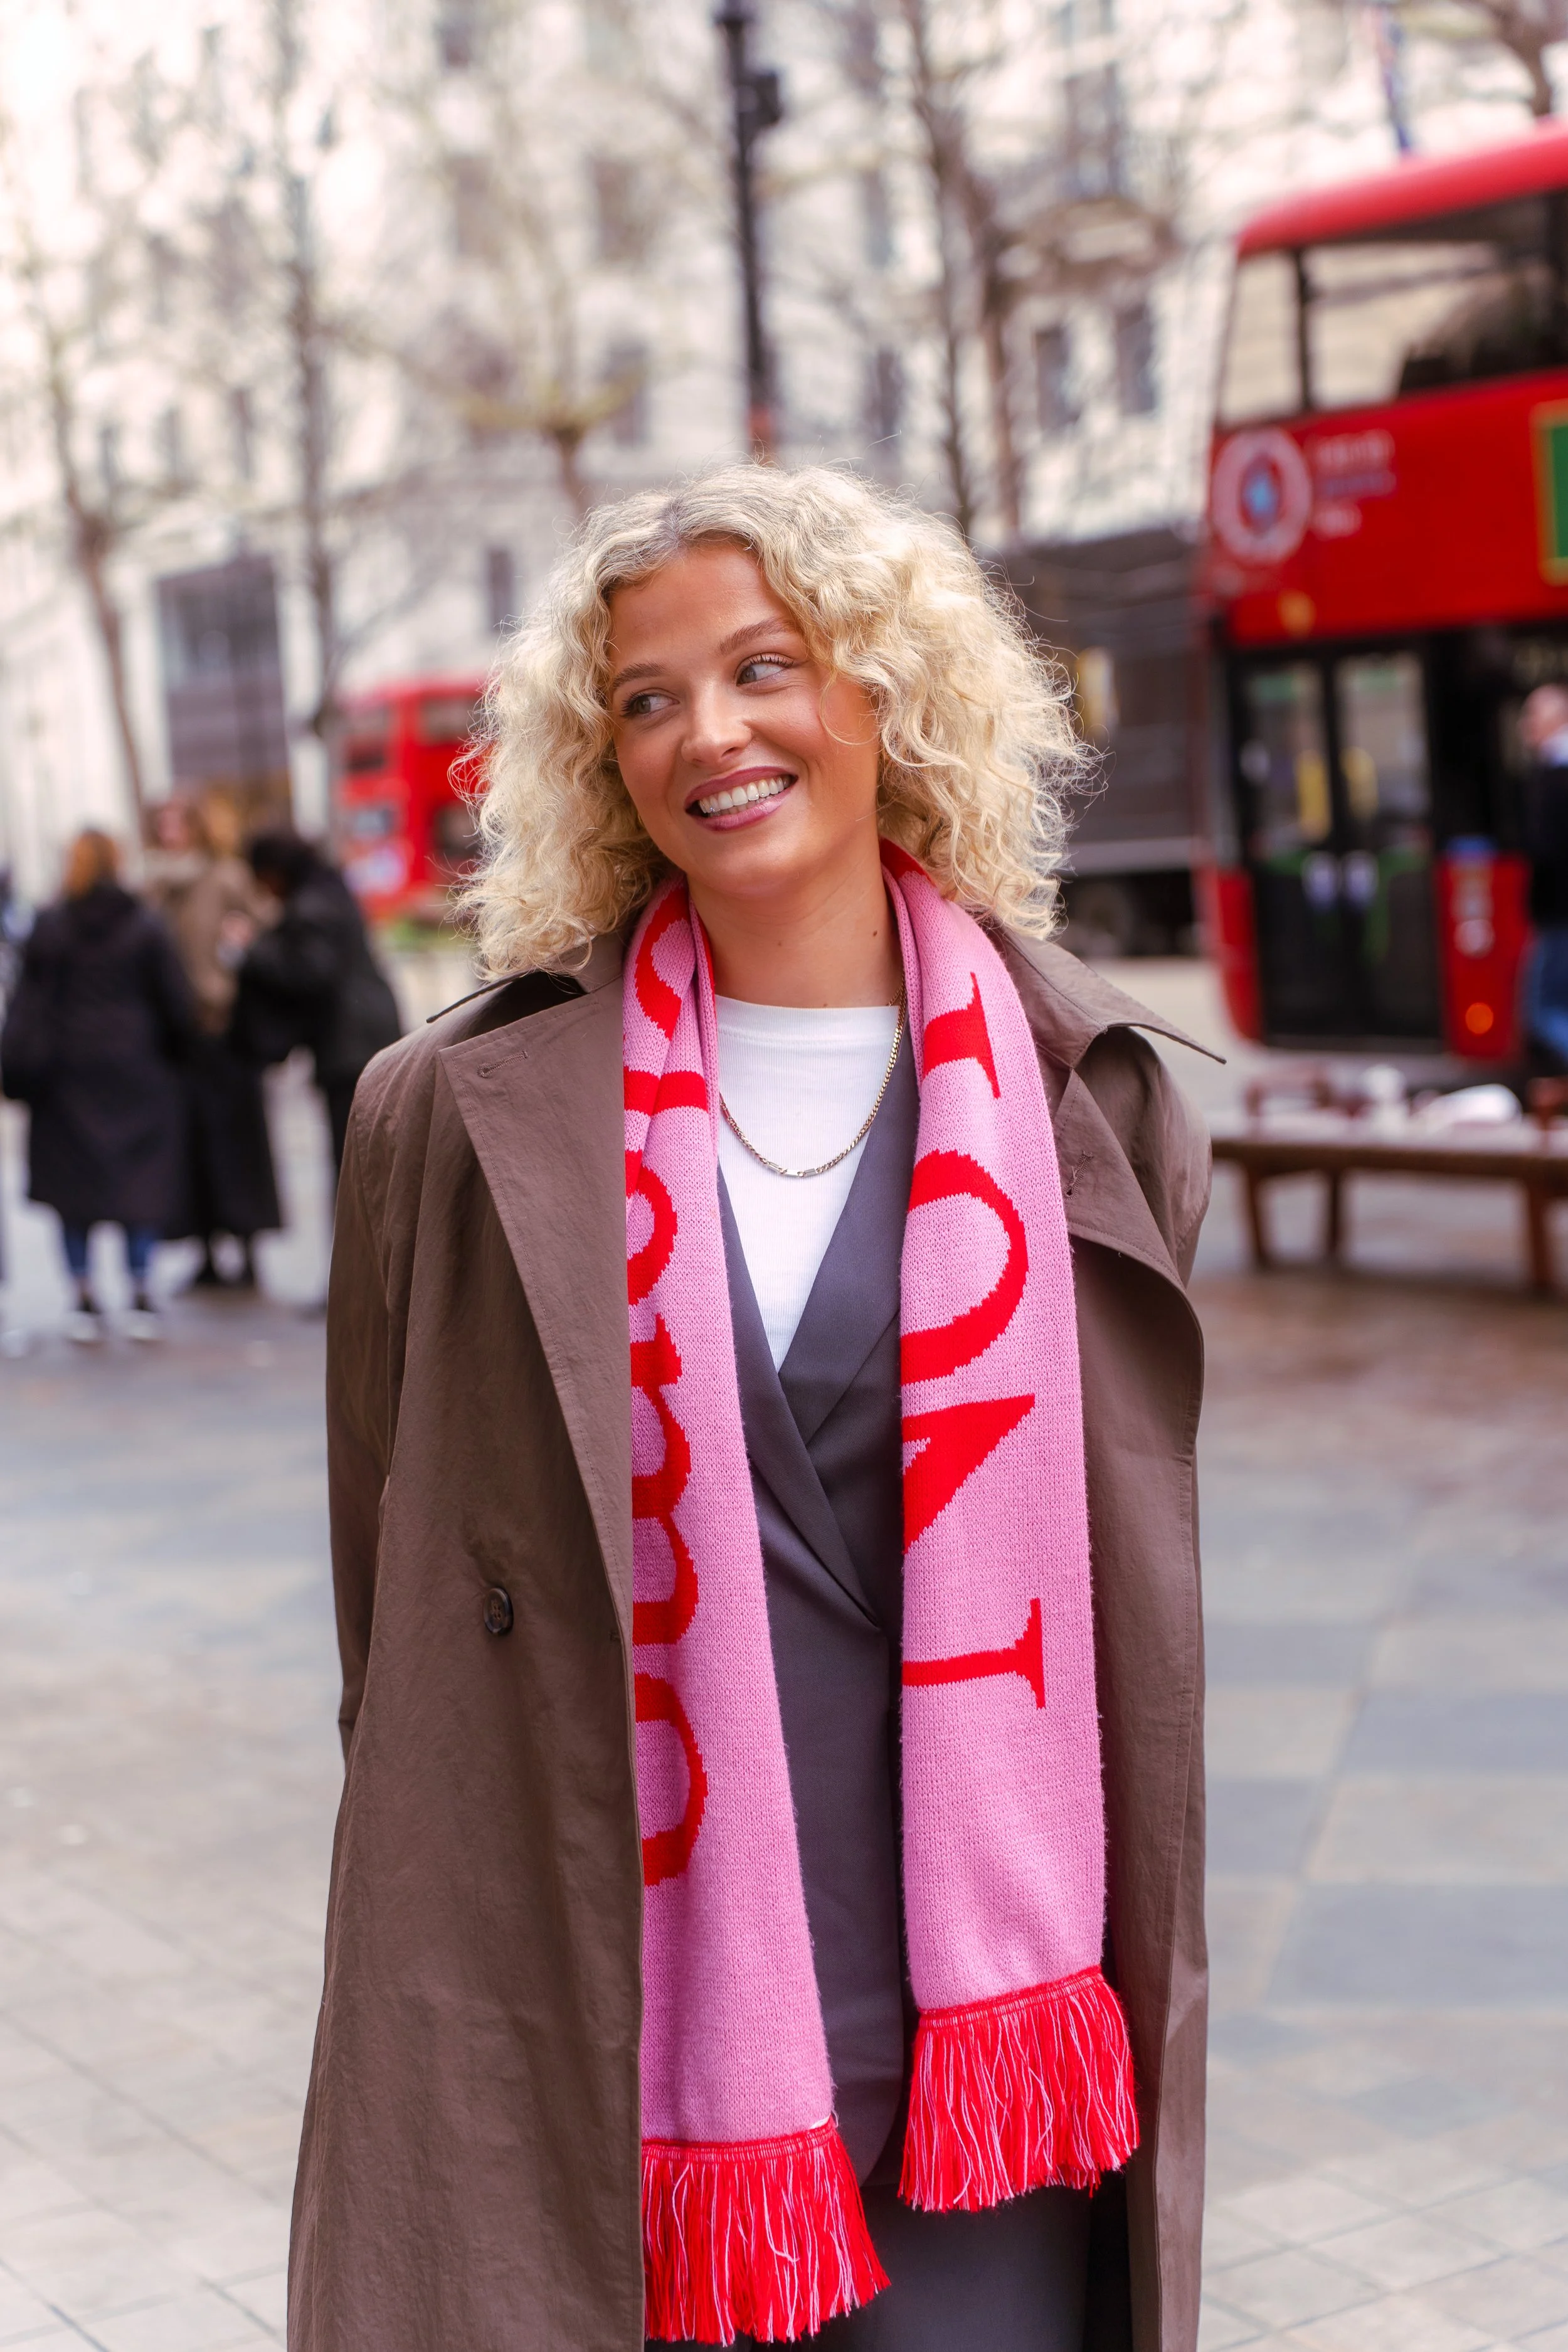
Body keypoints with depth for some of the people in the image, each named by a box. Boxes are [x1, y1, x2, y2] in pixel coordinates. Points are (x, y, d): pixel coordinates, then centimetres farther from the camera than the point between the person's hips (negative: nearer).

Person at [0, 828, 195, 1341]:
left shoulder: (49, 928, -4)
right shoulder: (144, 927, -5)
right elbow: (176, 1001, -2)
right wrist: (175, 1055, 12)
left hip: (67, 1073, 0)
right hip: (135, 1069, 0)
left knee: (74, 1184, 7)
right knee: (139, 1178, 6)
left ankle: (85, 1298, 5)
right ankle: (141, 1297, 3)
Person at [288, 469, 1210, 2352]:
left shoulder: (1076, 1098, 2)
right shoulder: (476, 1117, -2)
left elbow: (1127, 1585, 9)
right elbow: (399, 1613, 4)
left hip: (984, 2015, 1)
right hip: (607, 2036, -1)